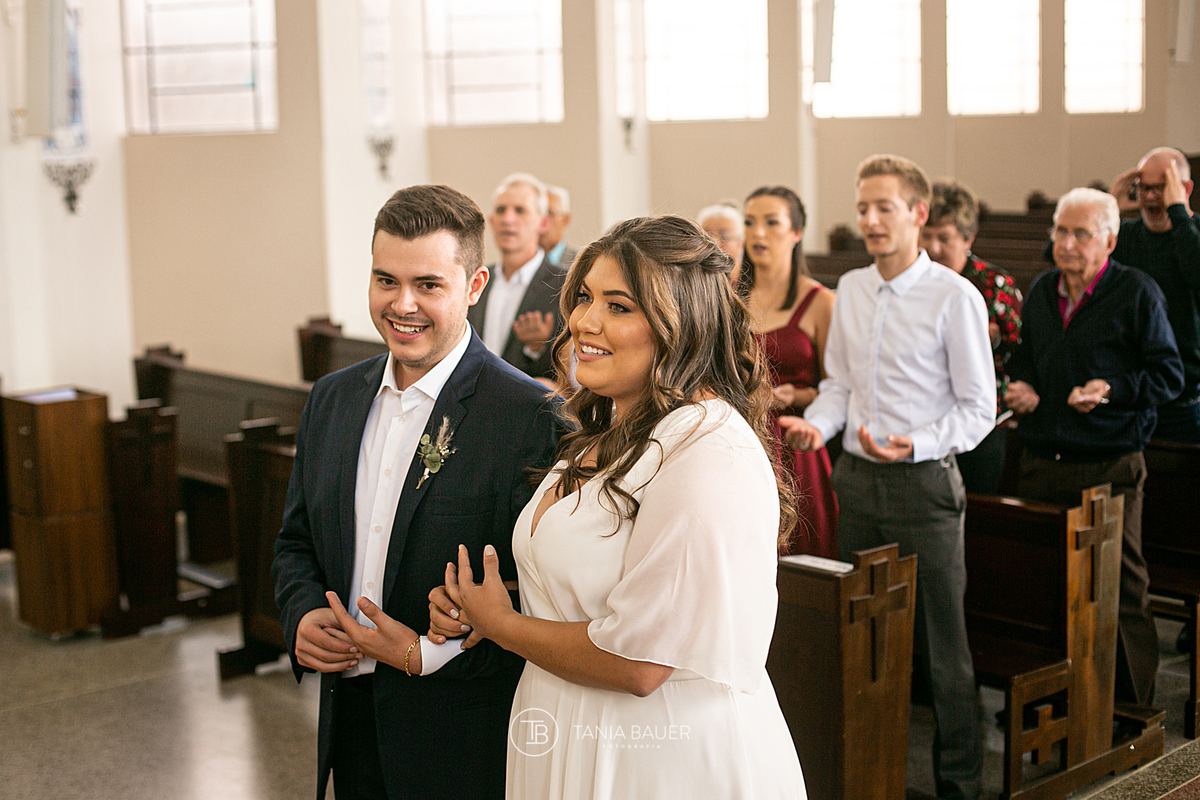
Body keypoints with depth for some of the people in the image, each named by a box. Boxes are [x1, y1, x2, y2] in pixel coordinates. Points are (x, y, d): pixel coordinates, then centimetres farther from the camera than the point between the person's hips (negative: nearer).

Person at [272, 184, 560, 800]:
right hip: (349, 721, 6)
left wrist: (429, 653, -20)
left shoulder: (532, 415, -16)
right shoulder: (332, 398, 6)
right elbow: (297, 541, 14)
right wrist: (303, 615, -5)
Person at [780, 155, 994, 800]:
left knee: (939, 643, 1)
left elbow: (978, 409, -8)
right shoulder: (850, 289, 9)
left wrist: (914, 445, -23)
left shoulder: (955, 297, -9)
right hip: (856, 478, 6)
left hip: (923, 483, -6)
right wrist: (817, 423, -3)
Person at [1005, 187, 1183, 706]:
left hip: (1110, 468, -5)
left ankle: (1132, 708, 13)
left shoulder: (1137, 293, -5)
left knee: (1122, 590, 1)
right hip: (1042, 463, 5)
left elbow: (1169, 374, -6)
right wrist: (1019, 386, 7)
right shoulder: (1041, 292, 12)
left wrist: (1113, 390, -19)